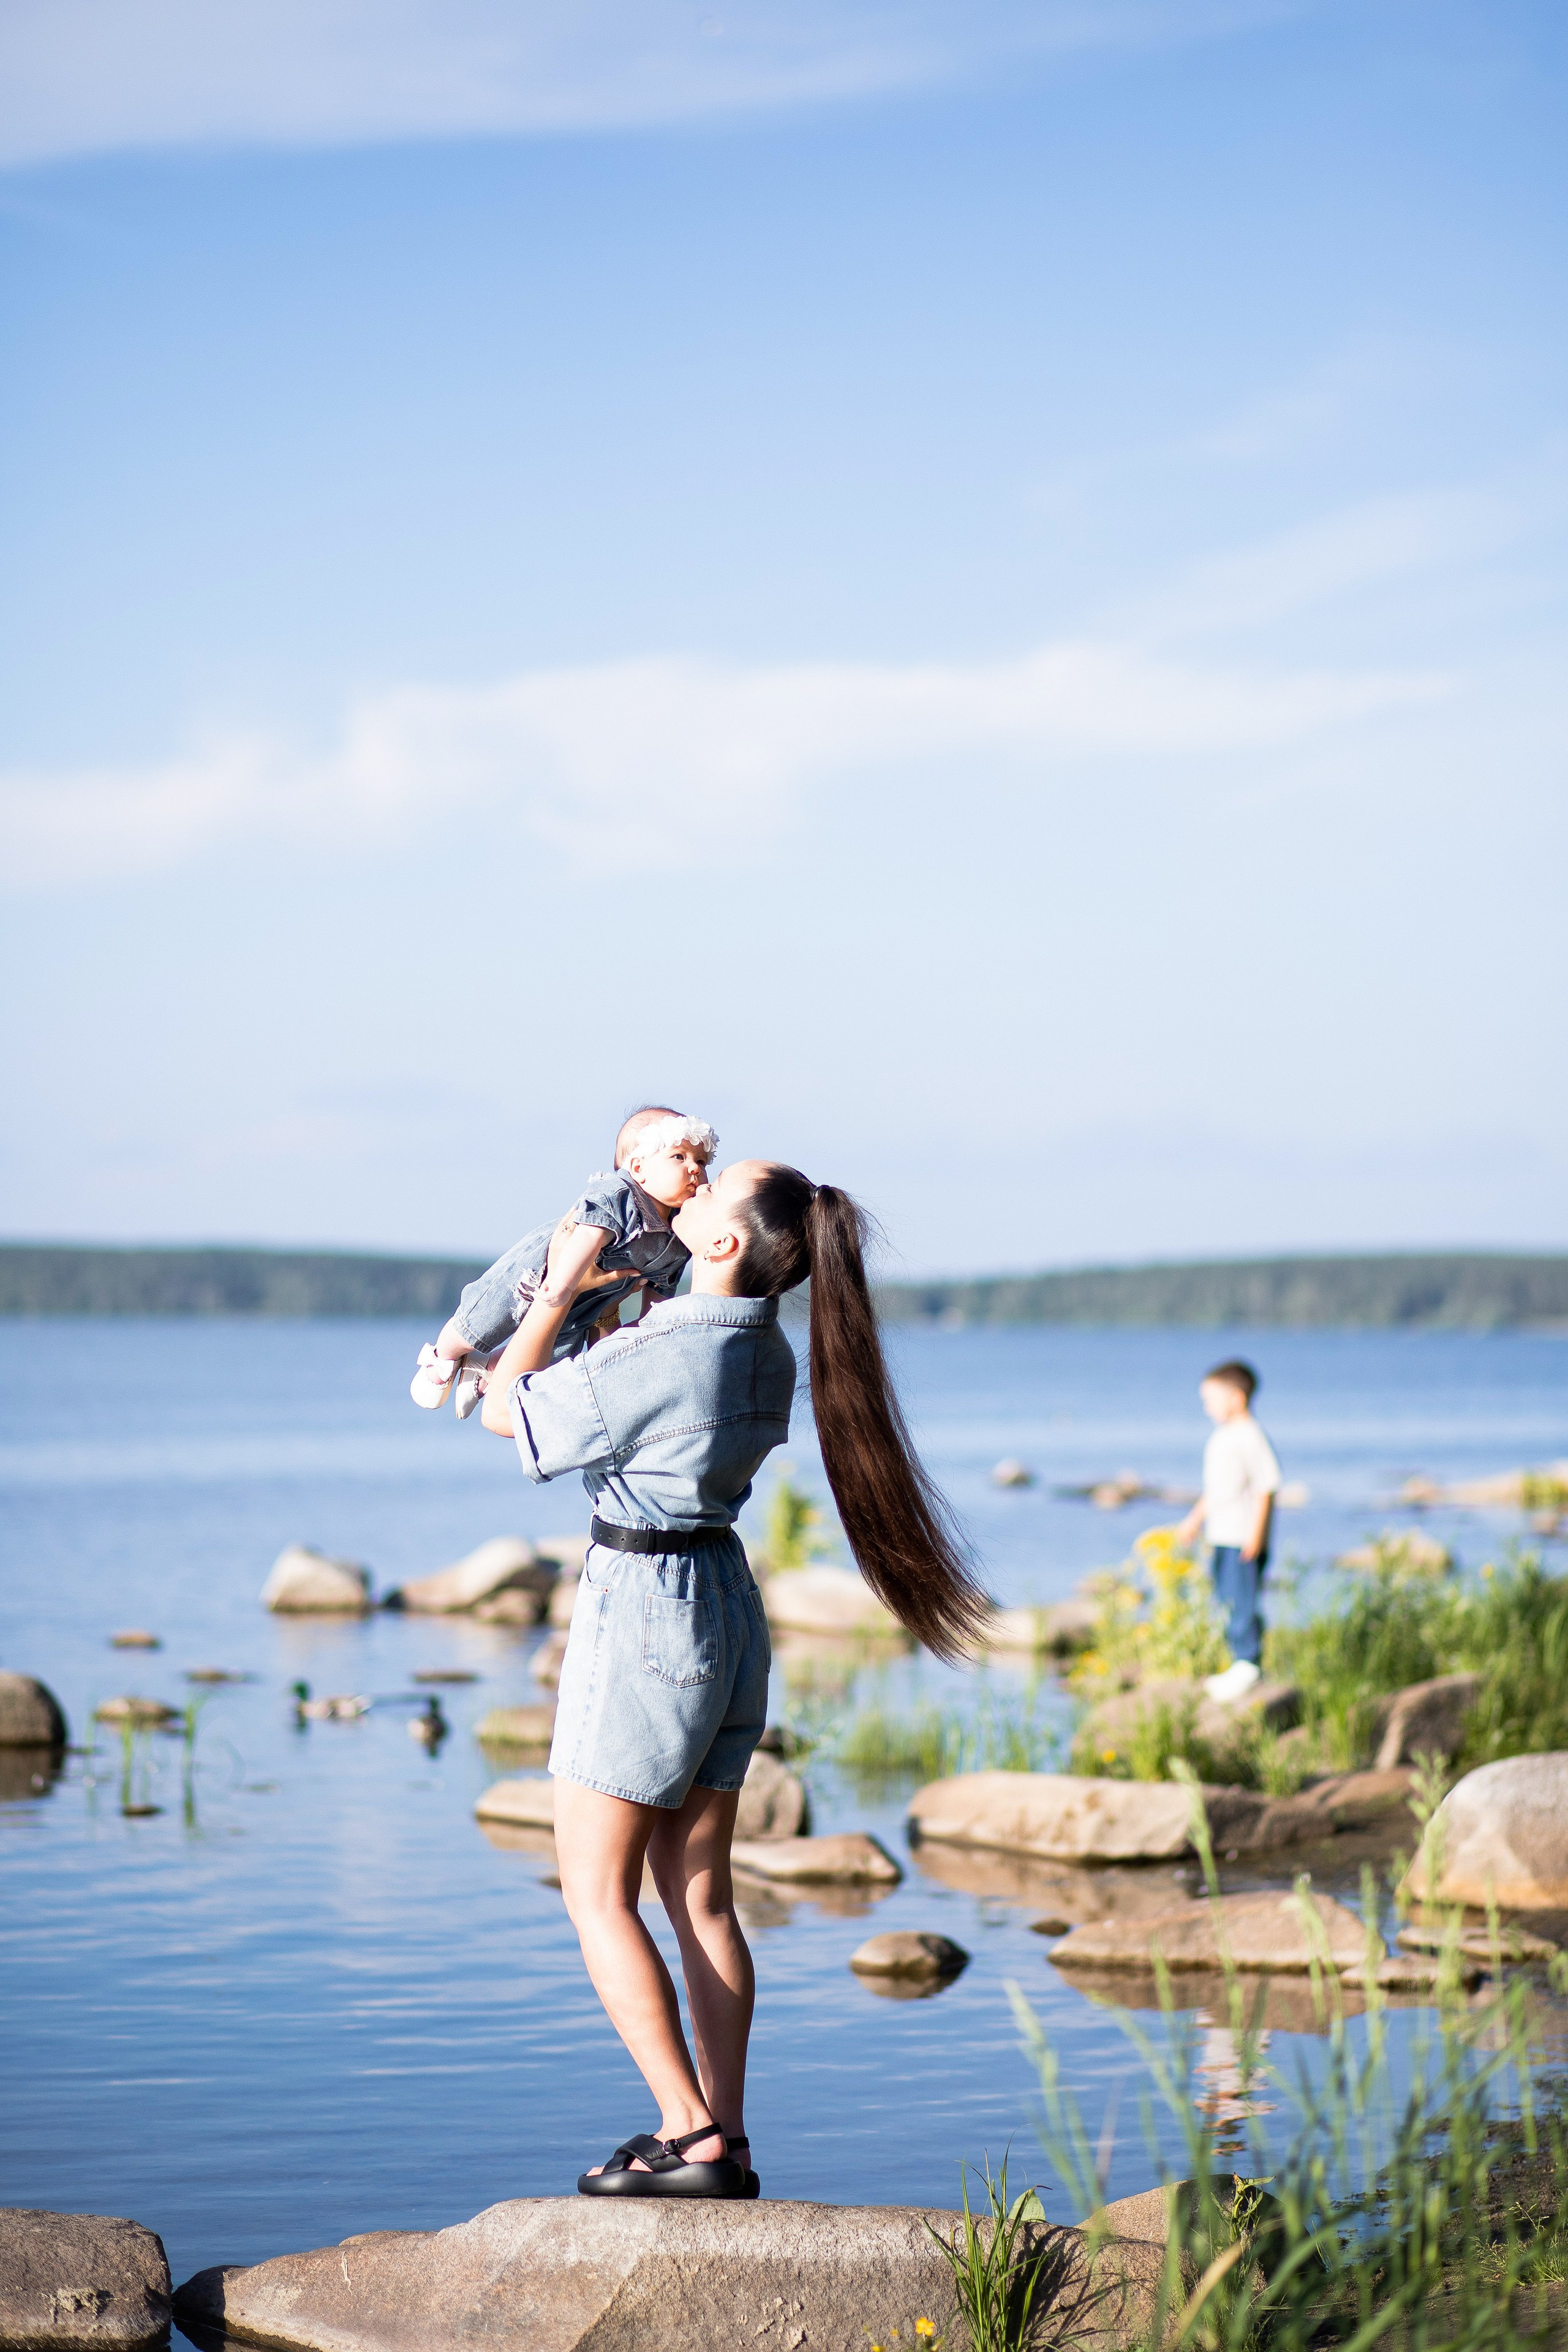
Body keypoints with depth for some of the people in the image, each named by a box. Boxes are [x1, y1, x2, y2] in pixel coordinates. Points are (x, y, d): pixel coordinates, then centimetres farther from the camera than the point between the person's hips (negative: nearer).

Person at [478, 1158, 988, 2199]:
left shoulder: (658, 1352, -21)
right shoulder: (767, 1351, 5)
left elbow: (507, 1410, -10)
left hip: (641, 1605, -8)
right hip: (727, 1601, 8)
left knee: (597, 1892, 0)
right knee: (700, 1896, 11)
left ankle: (691, 2137, -4)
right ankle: (725, 2142, 12)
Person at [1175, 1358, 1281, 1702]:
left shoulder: (1250, 1438, -14)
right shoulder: (1221, 1437, 15)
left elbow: (1266, 1486, -16)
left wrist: (1256, 1533, -20)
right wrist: (1195, 1519, 30)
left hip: (1244, 1538, -10)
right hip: (1222, 1535, 10)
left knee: (1242, 1599, -8)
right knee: (1227, 1599, 12)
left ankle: (1248, 1664, -2)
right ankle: (1240, 1664, 18)